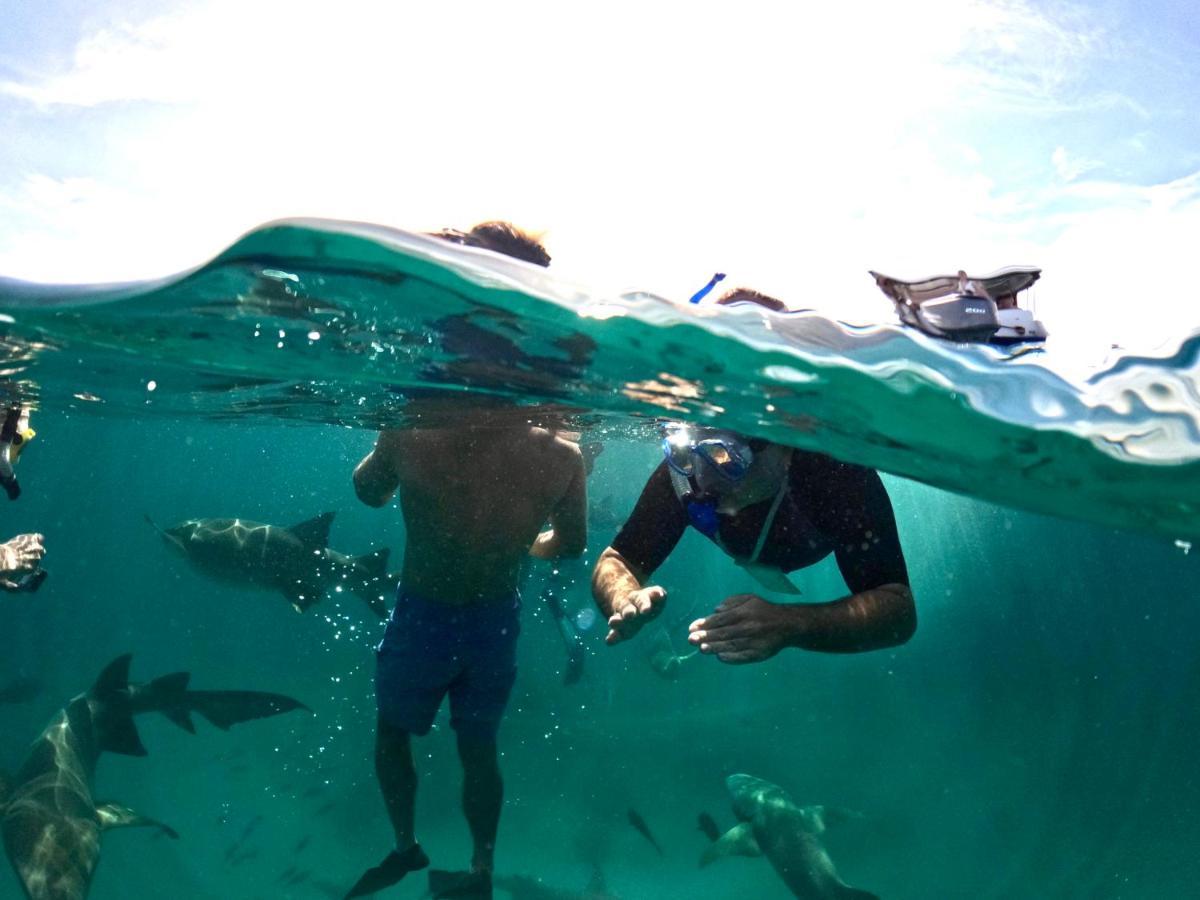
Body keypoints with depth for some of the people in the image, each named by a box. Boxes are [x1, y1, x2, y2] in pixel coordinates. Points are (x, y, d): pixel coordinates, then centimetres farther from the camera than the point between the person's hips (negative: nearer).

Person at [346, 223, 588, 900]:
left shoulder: (411, 438, -30)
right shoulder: (562, 457, -24)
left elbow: (368, 492, -6)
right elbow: (572, 543, -3)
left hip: (423, 617, -2)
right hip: (498, 620, 2)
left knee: (393, 731, 27)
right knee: (479, 747, 23)